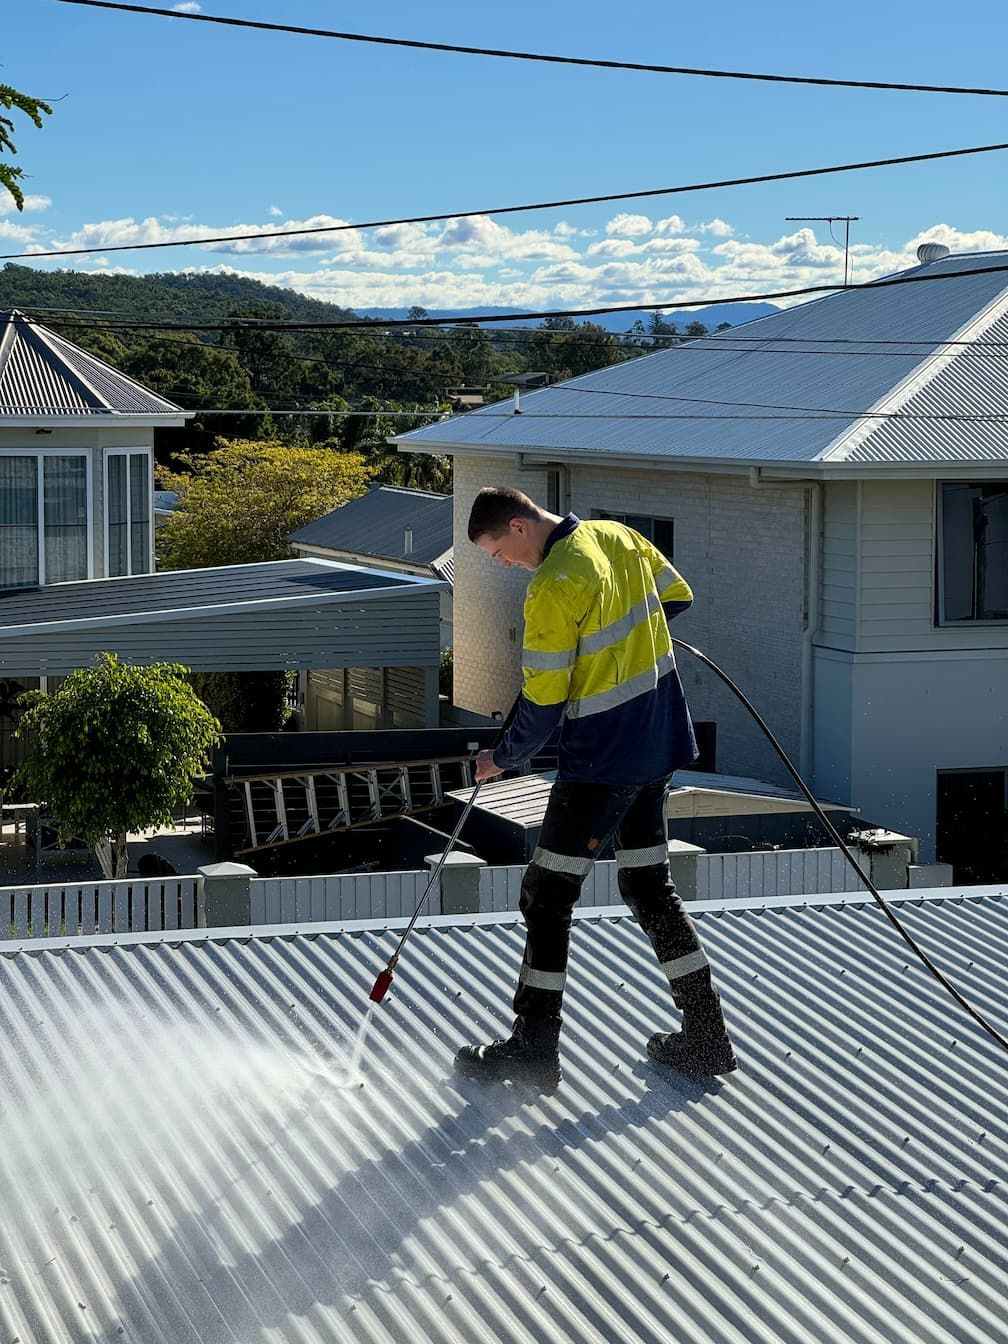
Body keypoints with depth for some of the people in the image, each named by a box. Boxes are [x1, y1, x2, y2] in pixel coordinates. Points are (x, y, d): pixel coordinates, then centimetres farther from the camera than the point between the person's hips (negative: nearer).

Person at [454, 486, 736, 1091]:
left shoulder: (552, 587, -20)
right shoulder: (620, 537, 4)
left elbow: (543, 703, -16)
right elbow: (677, 598, 19)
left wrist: (503, 758, 0)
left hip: (602, 759, -9)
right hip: (659, 745, 9)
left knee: (547, 896, 1)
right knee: (651, 887, 17)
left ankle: (535, 1048, 7)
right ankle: (706, 1037, 19)